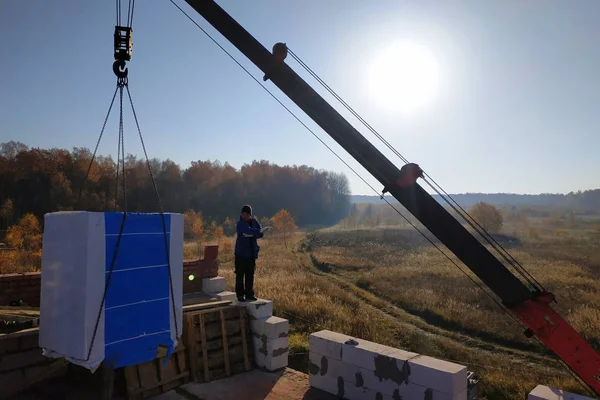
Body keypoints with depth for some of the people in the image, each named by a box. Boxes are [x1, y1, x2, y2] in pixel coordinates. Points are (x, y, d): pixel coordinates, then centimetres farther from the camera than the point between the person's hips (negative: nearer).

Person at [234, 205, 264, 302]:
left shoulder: (254, 222, 9)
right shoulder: (240, 224, -9)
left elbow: (259, 234, -4)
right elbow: (249, 231, -26)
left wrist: (250, 234, -20)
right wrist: (258, 232, -14)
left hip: (251, 253, 5)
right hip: (241, 253, -5)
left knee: (250, 275, 9)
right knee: (240, 275, -1)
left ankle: (249, 294, 18)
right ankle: (240, 295, 7)